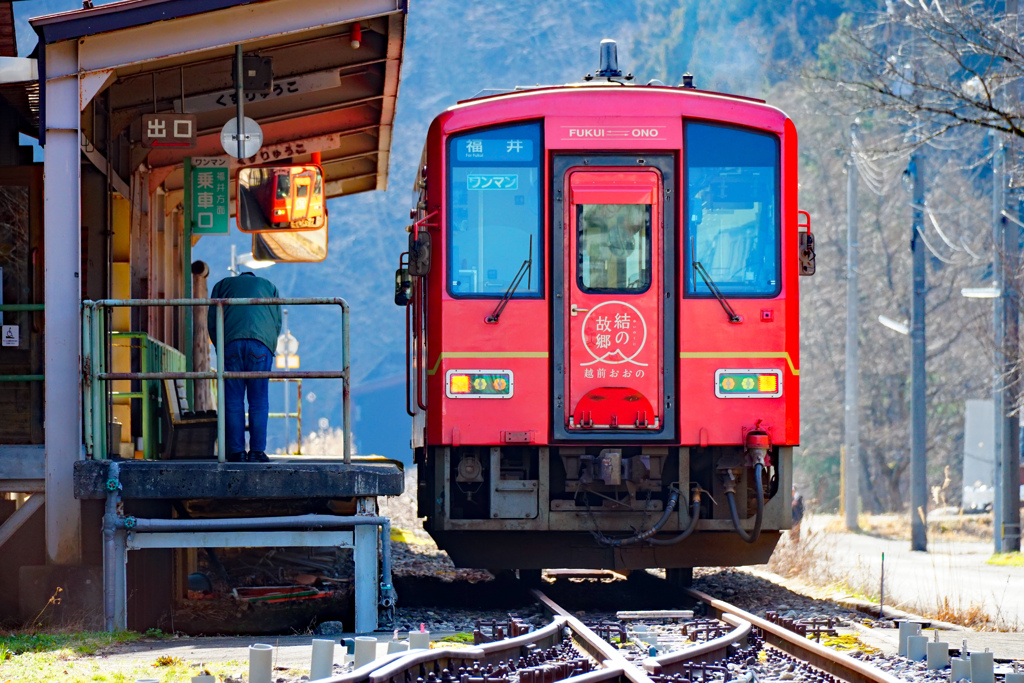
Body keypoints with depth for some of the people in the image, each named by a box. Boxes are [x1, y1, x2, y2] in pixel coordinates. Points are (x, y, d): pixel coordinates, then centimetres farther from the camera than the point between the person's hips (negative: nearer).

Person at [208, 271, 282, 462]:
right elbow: (277, 321, 17)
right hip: (261, 342, 0)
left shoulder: (223, 285, 27)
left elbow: (212, 321, 16)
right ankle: (257, 451, -3)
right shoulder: (269, 286, 28)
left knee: (233, 401, 1)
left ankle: (237, 452, -4)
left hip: (231, 341, 0)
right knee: (259, 402, 2)